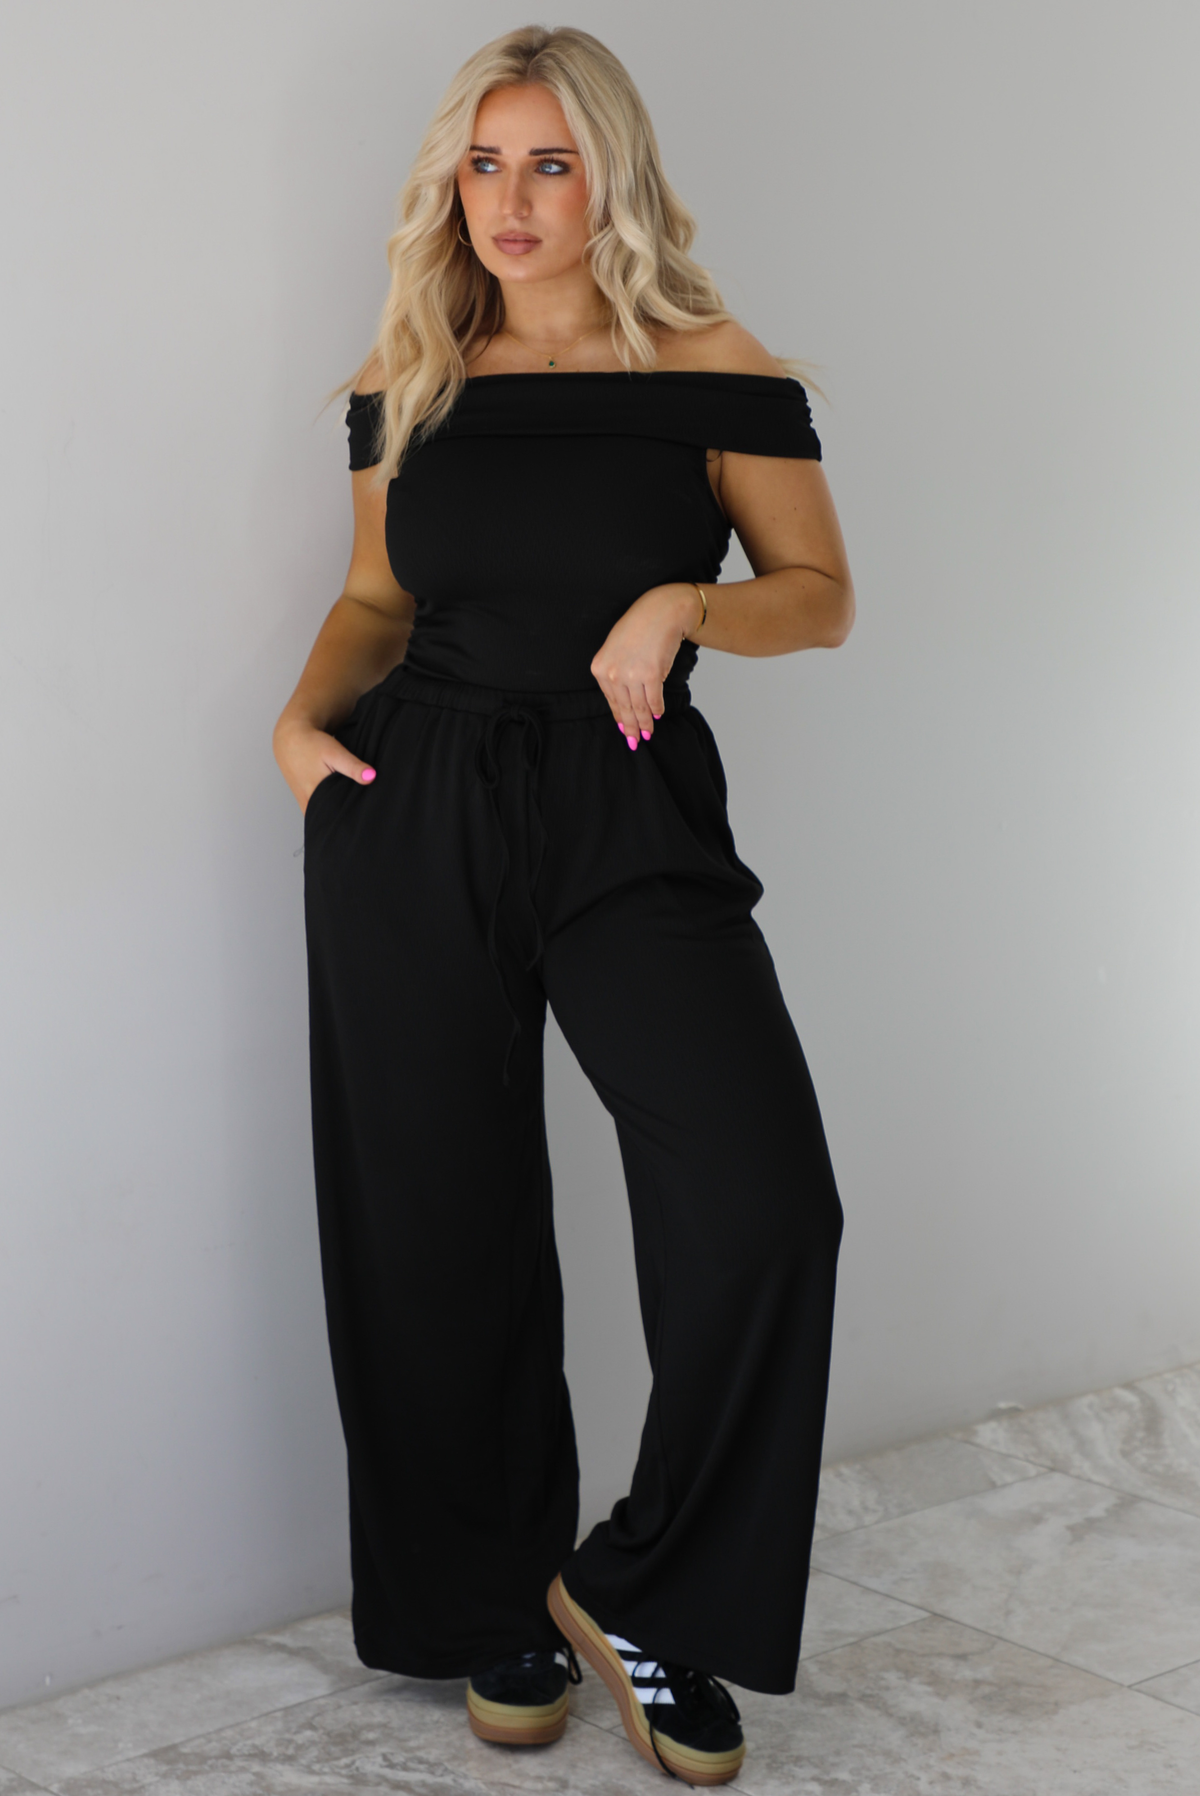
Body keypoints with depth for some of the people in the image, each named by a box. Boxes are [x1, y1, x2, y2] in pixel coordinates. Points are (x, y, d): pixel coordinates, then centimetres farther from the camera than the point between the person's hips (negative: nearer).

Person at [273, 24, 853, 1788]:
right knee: (443, 1227, 6)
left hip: (633, 816, -2)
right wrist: (305, 714, 1)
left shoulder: (712, 370, 1)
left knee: (763, 1206, -17)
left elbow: (824, 594, 5)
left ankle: (646, 1594, 4)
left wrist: (680, 604, -13)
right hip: (412, 814, 2)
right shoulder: (408, 382, 9)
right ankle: (496, 1603, 27)